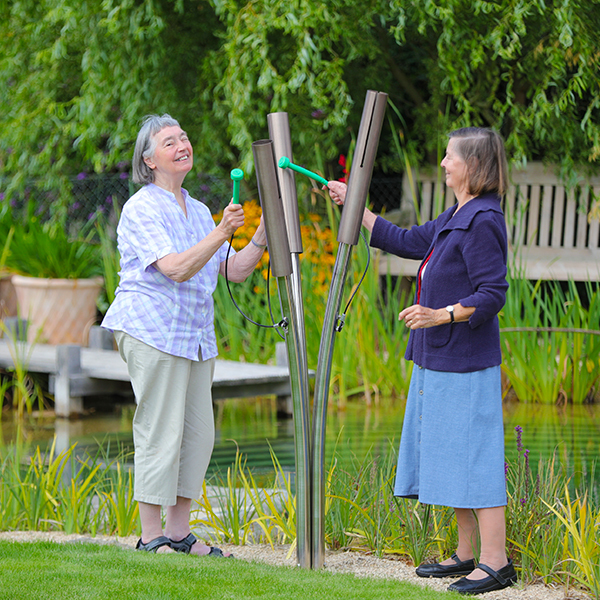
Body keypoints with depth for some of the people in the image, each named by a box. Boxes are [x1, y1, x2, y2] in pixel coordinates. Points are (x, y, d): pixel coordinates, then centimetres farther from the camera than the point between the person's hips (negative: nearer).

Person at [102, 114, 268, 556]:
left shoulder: (198, 211, 17)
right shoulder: (142, 209, -8)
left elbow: (235, 271, 13)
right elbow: (177, 269, -21)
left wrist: (264, 232, 0)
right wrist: (222, 232, -29)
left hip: (195, 336, 8)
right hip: (153, 332, -8)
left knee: (198, 432, 7)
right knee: (159, 432, -7)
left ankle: (179, 531, 15)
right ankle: (152, 537, -1)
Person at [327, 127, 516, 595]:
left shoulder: (482, 223, -16)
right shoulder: (456, 218, 15)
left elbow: (492, 295, -20)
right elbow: (407, 243, 24)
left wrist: (442, 315, -29)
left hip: (466, 363, -11)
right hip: (439, 359, 11)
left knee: (476, 458, -9)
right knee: (451, 456, 14)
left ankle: (496, 562, -6)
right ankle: (467, 554, 22)